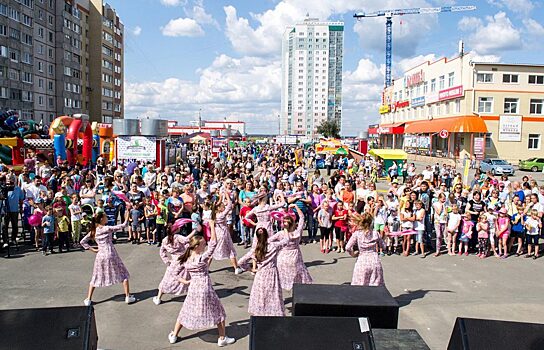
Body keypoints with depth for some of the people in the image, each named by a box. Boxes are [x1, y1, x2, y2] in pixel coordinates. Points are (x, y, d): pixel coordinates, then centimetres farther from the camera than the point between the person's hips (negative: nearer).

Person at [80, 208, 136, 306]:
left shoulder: (93, 231, 2)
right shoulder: (107, 229, -12)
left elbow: (82, 242, 3)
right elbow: (123, 225, -12)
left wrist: (93, 250, 4)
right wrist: (128, 212, -9)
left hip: (100, 255, 4)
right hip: (111, 255, -4)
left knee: (96, 277, 19)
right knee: (123, 274, 10)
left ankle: (88, 299, 19)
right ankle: (128, 297, 10)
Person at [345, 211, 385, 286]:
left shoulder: (356, 234, -3)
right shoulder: (375, 233, 4)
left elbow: (348, 247, -10)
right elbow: (383, 245, 13)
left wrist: (353, 254, 9)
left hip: (362, 262, -2)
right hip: (375, 261, 2)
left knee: (359, 288, 6)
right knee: (376, 286, 9)